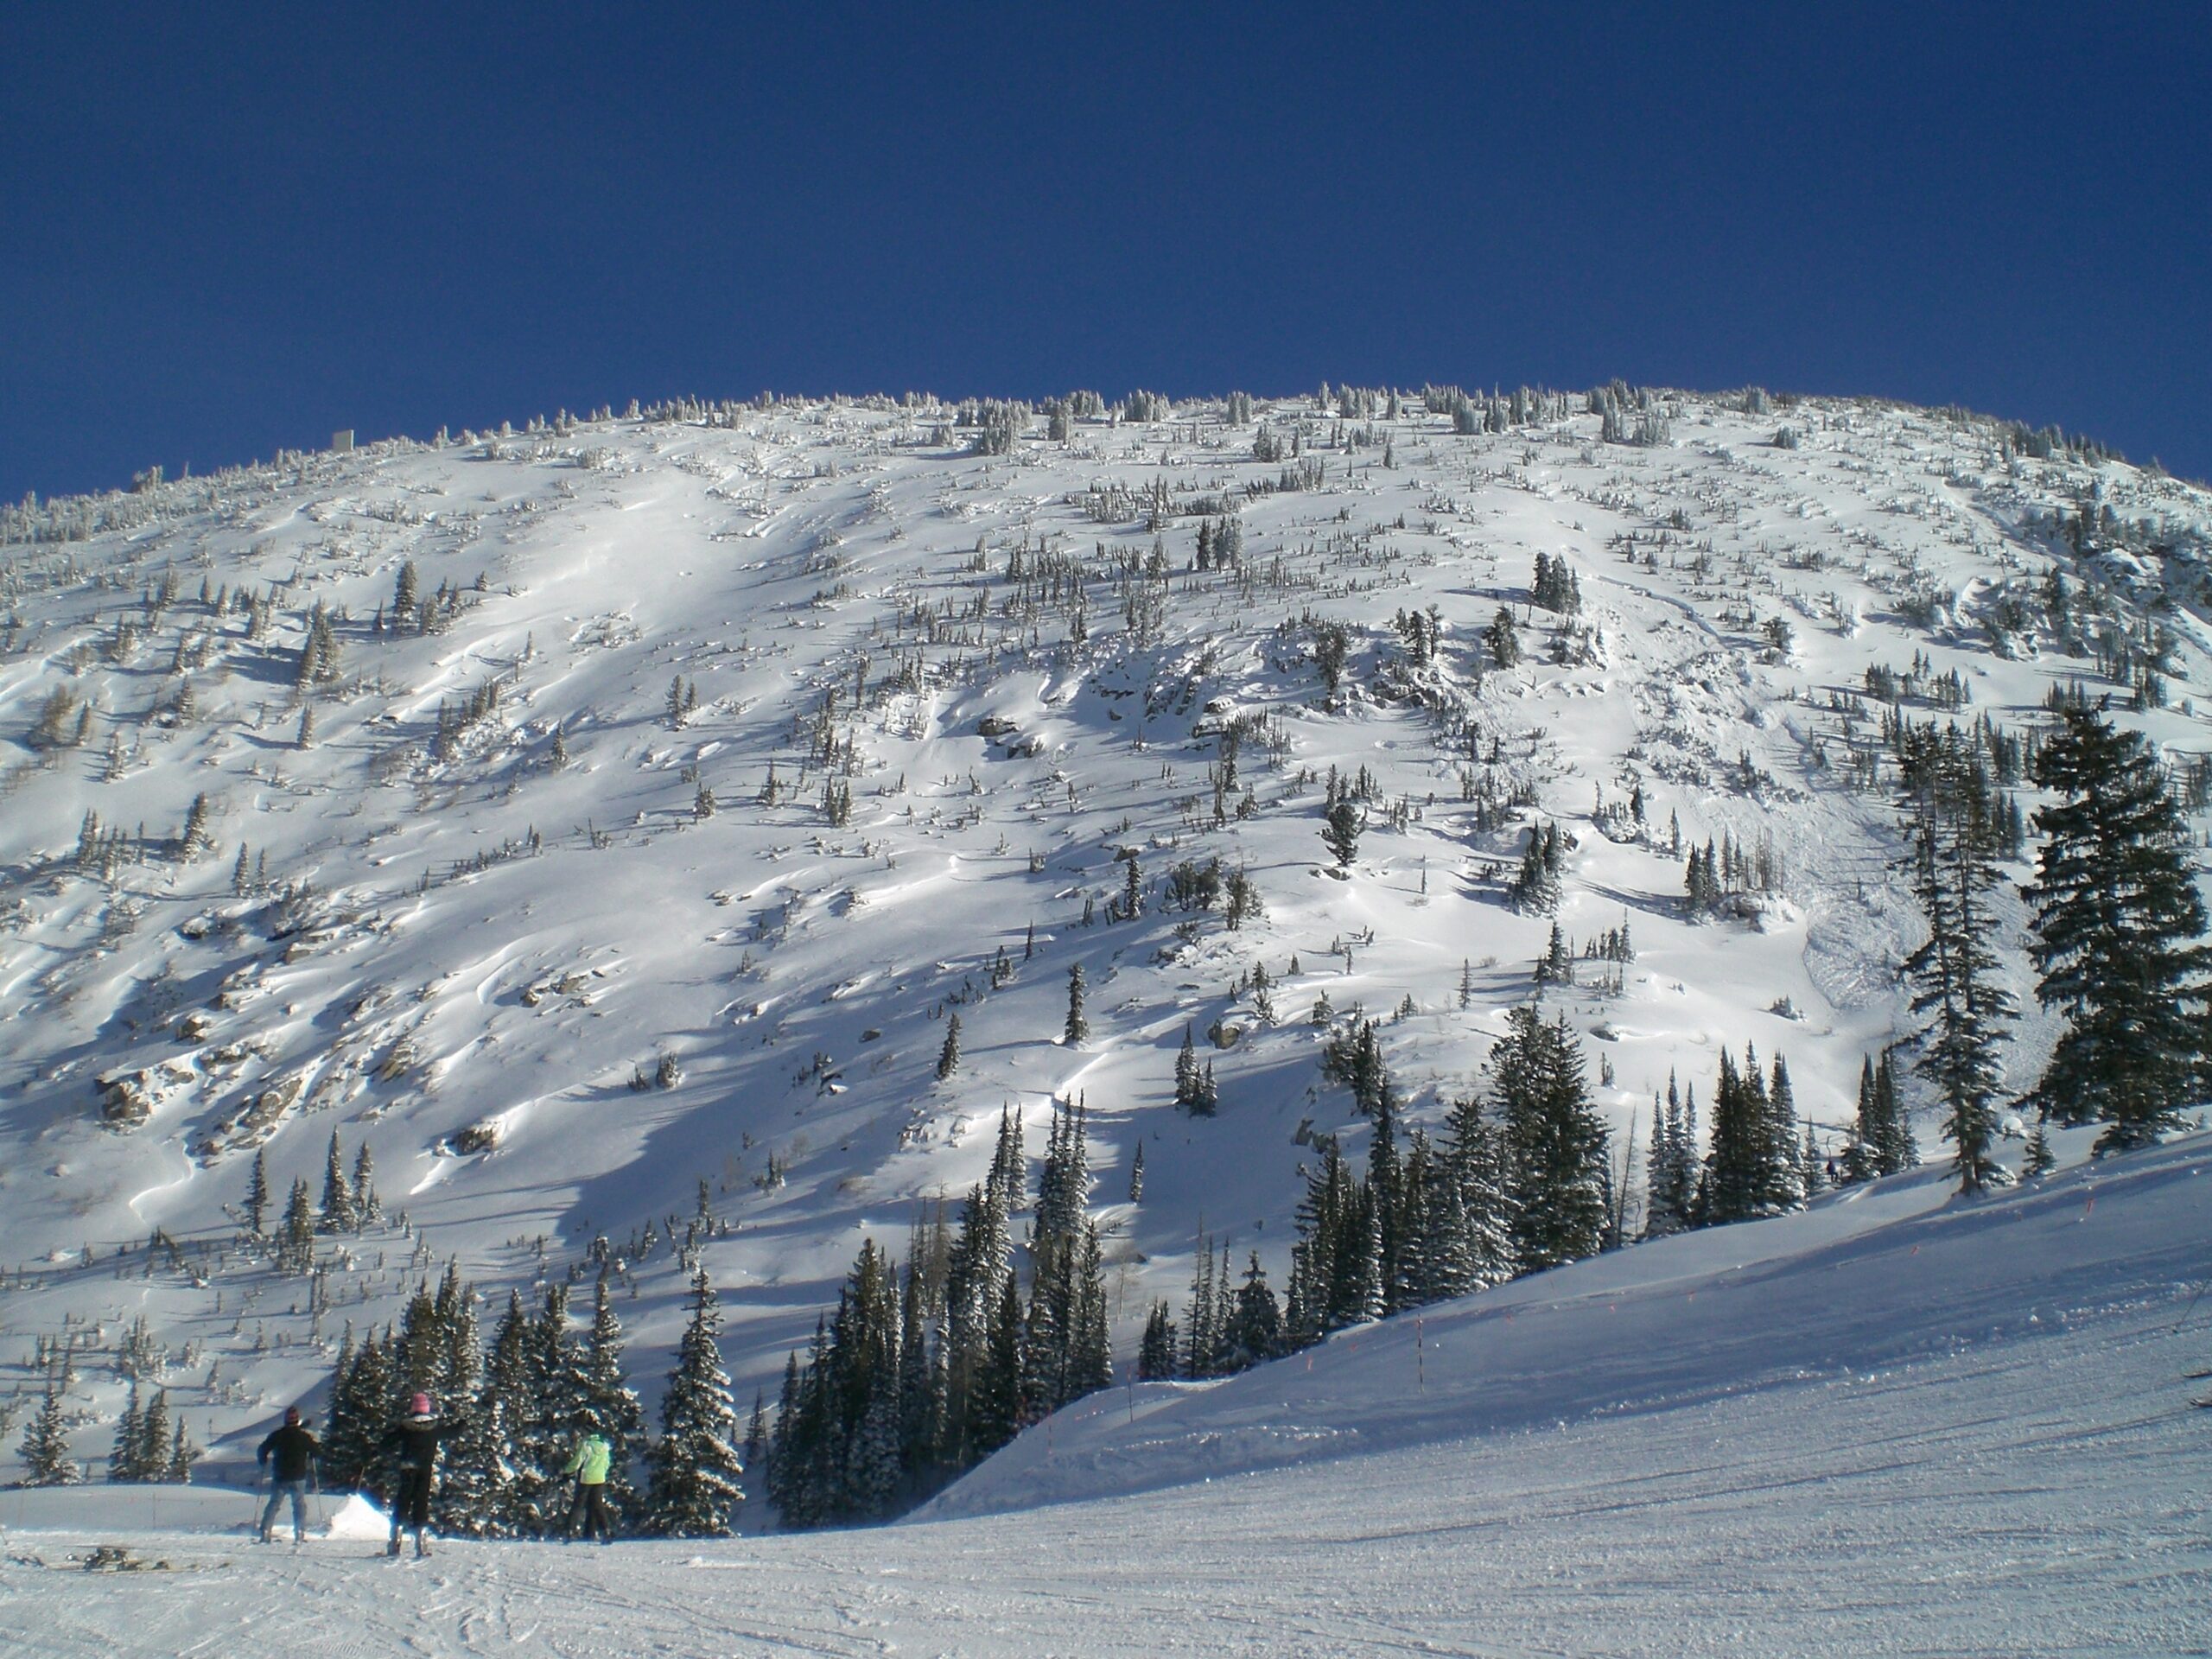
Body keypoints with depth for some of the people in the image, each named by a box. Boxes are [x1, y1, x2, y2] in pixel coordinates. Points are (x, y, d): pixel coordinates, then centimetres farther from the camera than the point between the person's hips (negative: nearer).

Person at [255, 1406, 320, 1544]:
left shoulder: (276, 1435, -1)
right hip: (298, 1478, -1)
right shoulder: (305, 1435, -6)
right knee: (300, 1505, 8)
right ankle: (299, 1534, -2)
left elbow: (262, 1450, 4)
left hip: (279, 1477, 1)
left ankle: (265, 1533, 2)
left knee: (273, 1504, 12)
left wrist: (262, 1462, 23)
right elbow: (317, 1451, -2)